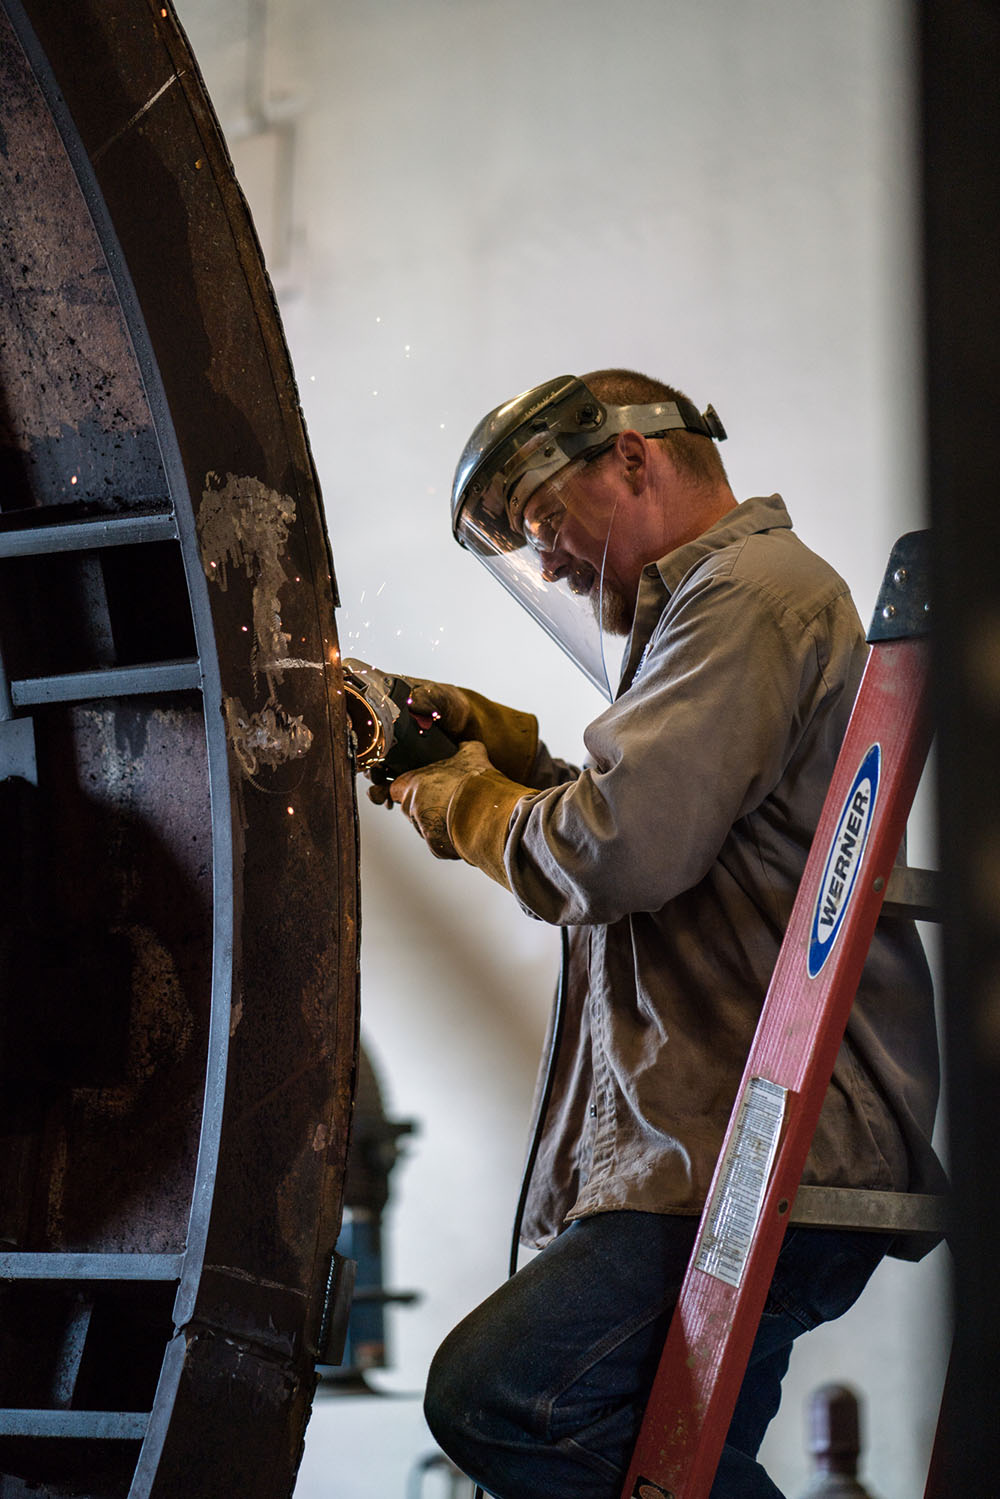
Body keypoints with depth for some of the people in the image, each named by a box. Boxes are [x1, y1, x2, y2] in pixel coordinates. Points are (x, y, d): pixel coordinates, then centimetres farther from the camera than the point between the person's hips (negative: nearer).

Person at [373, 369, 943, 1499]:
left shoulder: (750, 592, -9)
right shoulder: (730, 600, 26)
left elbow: (617, 852, -21)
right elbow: (658, 824, 33)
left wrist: (464, 803, -2)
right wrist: (506, 746, 20)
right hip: (738, 1150, 11)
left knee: (496, 1396, -22)